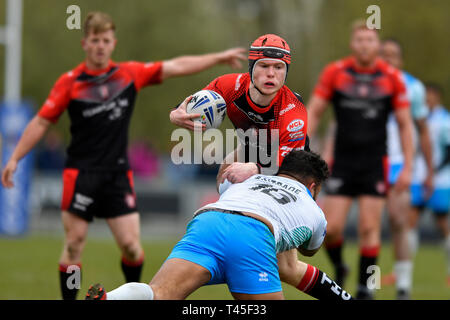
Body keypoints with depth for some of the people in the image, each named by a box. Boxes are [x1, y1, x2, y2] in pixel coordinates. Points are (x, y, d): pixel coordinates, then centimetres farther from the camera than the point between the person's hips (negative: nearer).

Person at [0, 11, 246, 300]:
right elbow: (42, 122, 2)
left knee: (131, 245, -4)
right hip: (81, 173, -2)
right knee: (74, 245, -5)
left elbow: (176, 67, 9)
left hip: (118, 174, 2)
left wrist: (219, 58, 6)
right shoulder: (70, 82, -1)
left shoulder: (130, 74, 5)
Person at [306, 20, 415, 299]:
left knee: (370, 228, -6)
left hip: (375, 163, 0)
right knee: (331, 228, -6)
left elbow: (405, 124, 4)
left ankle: (365, 287, 8)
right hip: (343, 161, 0)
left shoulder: (392, 77, -2)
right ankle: (338, 269, 23)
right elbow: (313, 112, 4)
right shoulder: (335, 72, -2)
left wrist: (408, 167, 0)